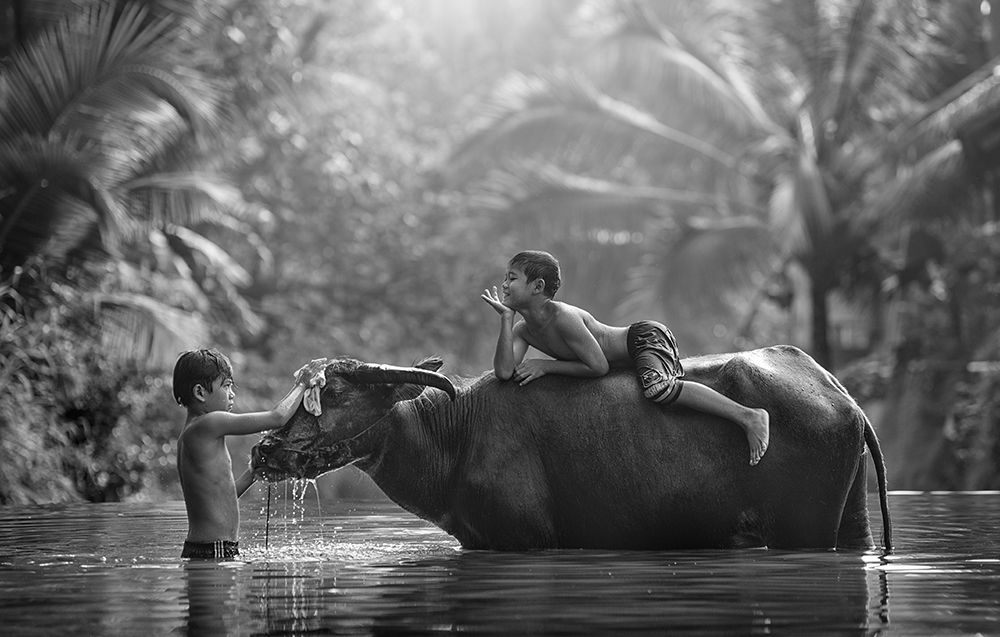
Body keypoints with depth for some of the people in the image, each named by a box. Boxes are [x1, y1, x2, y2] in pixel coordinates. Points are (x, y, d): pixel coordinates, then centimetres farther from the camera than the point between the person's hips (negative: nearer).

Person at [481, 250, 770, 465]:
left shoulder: (562, 316, -26)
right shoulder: (523, 330, -1)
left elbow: (598, 366, -27)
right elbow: (504, 371, -15)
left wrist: (547, 366, -20)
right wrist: (505, 317, -18)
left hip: (647, 337, -10)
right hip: (631, 354, 10)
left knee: (657, 386, -37)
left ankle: (749, 416, -34)